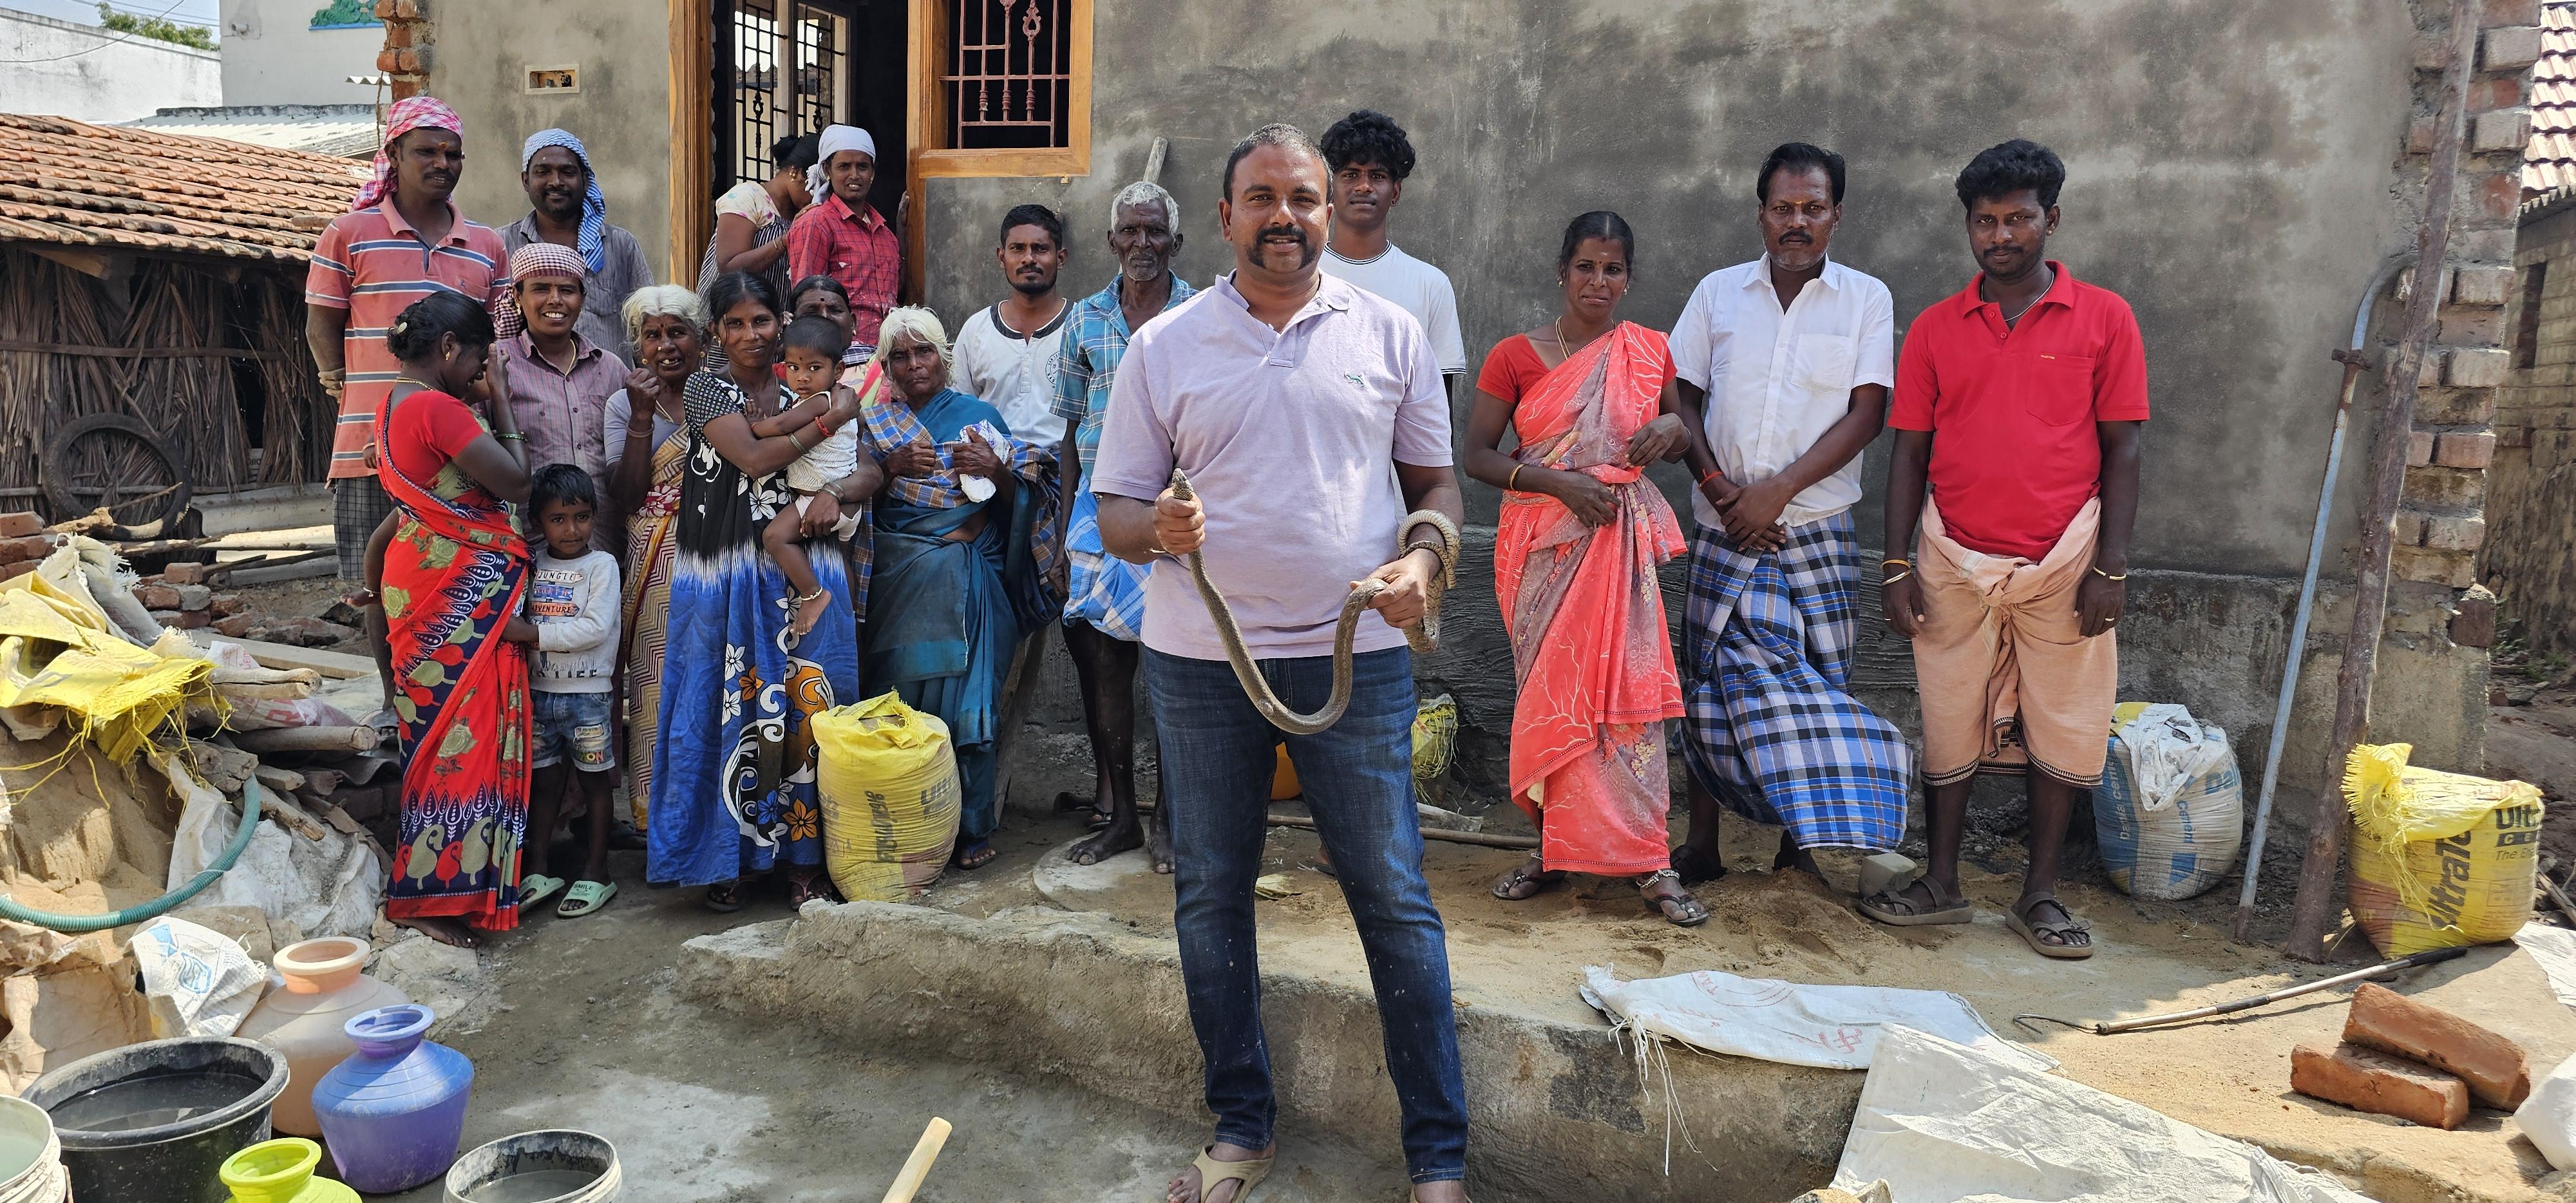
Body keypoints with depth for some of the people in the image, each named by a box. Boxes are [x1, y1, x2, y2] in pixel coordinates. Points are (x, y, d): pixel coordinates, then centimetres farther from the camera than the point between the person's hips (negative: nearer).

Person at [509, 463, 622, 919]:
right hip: (539, 691, 4)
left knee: (594, 780, 5)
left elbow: (596, 628, -18)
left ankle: (596, 873, 13)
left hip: (588, 693, -4)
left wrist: (535, 634, -21)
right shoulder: (531, 565, 7)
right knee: (544, 781, 10)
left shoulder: (602, 565, -7)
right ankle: (537, 871, 18)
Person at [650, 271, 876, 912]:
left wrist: (835, 492, -15)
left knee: (802, 709, 0)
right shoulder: (705, 390, 4)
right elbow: (753, 457, -13)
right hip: (725, 580, -2)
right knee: (726, 709, 1)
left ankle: (802, 858, 10)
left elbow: (869, 470, 6)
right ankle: (724, 859, 13)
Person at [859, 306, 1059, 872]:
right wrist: (894, 466, -9)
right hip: (900, 580, 1)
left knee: (966, 695, -6)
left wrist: (997, 470, -12)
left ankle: (972, 830, 2)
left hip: (968, 581, -1)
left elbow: (1016, 503, 7)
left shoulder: (978, 416, 10)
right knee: (904, 695, -4)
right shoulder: (875, 422, 13)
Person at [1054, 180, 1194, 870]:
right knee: (1103, 661, 4)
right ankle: (1119, 815, 17)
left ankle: (1171, 818, 13)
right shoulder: (1085, 320, 10)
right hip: (1101, 509, 3)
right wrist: (1065, 529, 10)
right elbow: (1074, 432, 13)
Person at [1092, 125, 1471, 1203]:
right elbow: (1116, 509, 5)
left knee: (1394, 898, 1)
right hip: (1200, 658, 2)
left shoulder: (1390, 334, 5)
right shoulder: (1162, 347, 4)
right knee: (1209, 896, 9)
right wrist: (1158, 528, -18)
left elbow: (1436, 480, 10)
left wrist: (1423, 557, -10)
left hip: (1355, 651, -1)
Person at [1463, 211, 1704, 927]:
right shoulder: (1515, 357, 1)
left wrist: (1673, 427, -3)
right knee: (1550, 691, 2)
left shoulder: (1650, 352, 9)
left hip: (1621, 541, 1)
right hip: (1542, 544, -1)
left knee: (1626, 686, -4)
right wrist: (1560, 483, -14)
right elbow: (1477, 456, -2)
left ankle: (1647, 861, 2)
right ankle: (1554, 847, 15)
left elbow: (1676, 444, 21)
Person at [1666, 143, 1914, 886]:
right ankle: (1701, 843, 14)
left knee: (1812, 678, 1)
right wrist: (1717, 486, -9)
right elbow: (1685, 399, 6)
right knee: (1711, 678, 3)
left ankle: (1800, 838, 15)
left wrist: (1778, 490, -14)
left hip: (1816, 527, -1)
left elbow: (1866, 413, -4)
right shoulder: (1718, 293, 8)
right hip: (1724, 525, 1)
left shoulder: (1867, 300, 4)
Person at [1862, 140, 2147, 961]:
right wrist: (1896, 567, -1)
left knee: (2063, 729, 6)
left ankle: (2040, 895, 19)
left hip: (2062, 561, -1)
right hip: (1955, 561, 1)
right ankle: (1941, 884, 20)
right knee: (1949, 724, 7)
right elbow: (1909, 451, 5)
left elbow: (2122, 449, 0)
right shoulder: (1935, 328, 5)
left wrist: (2111, 567, -7)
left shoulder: (2104, 318, 1)